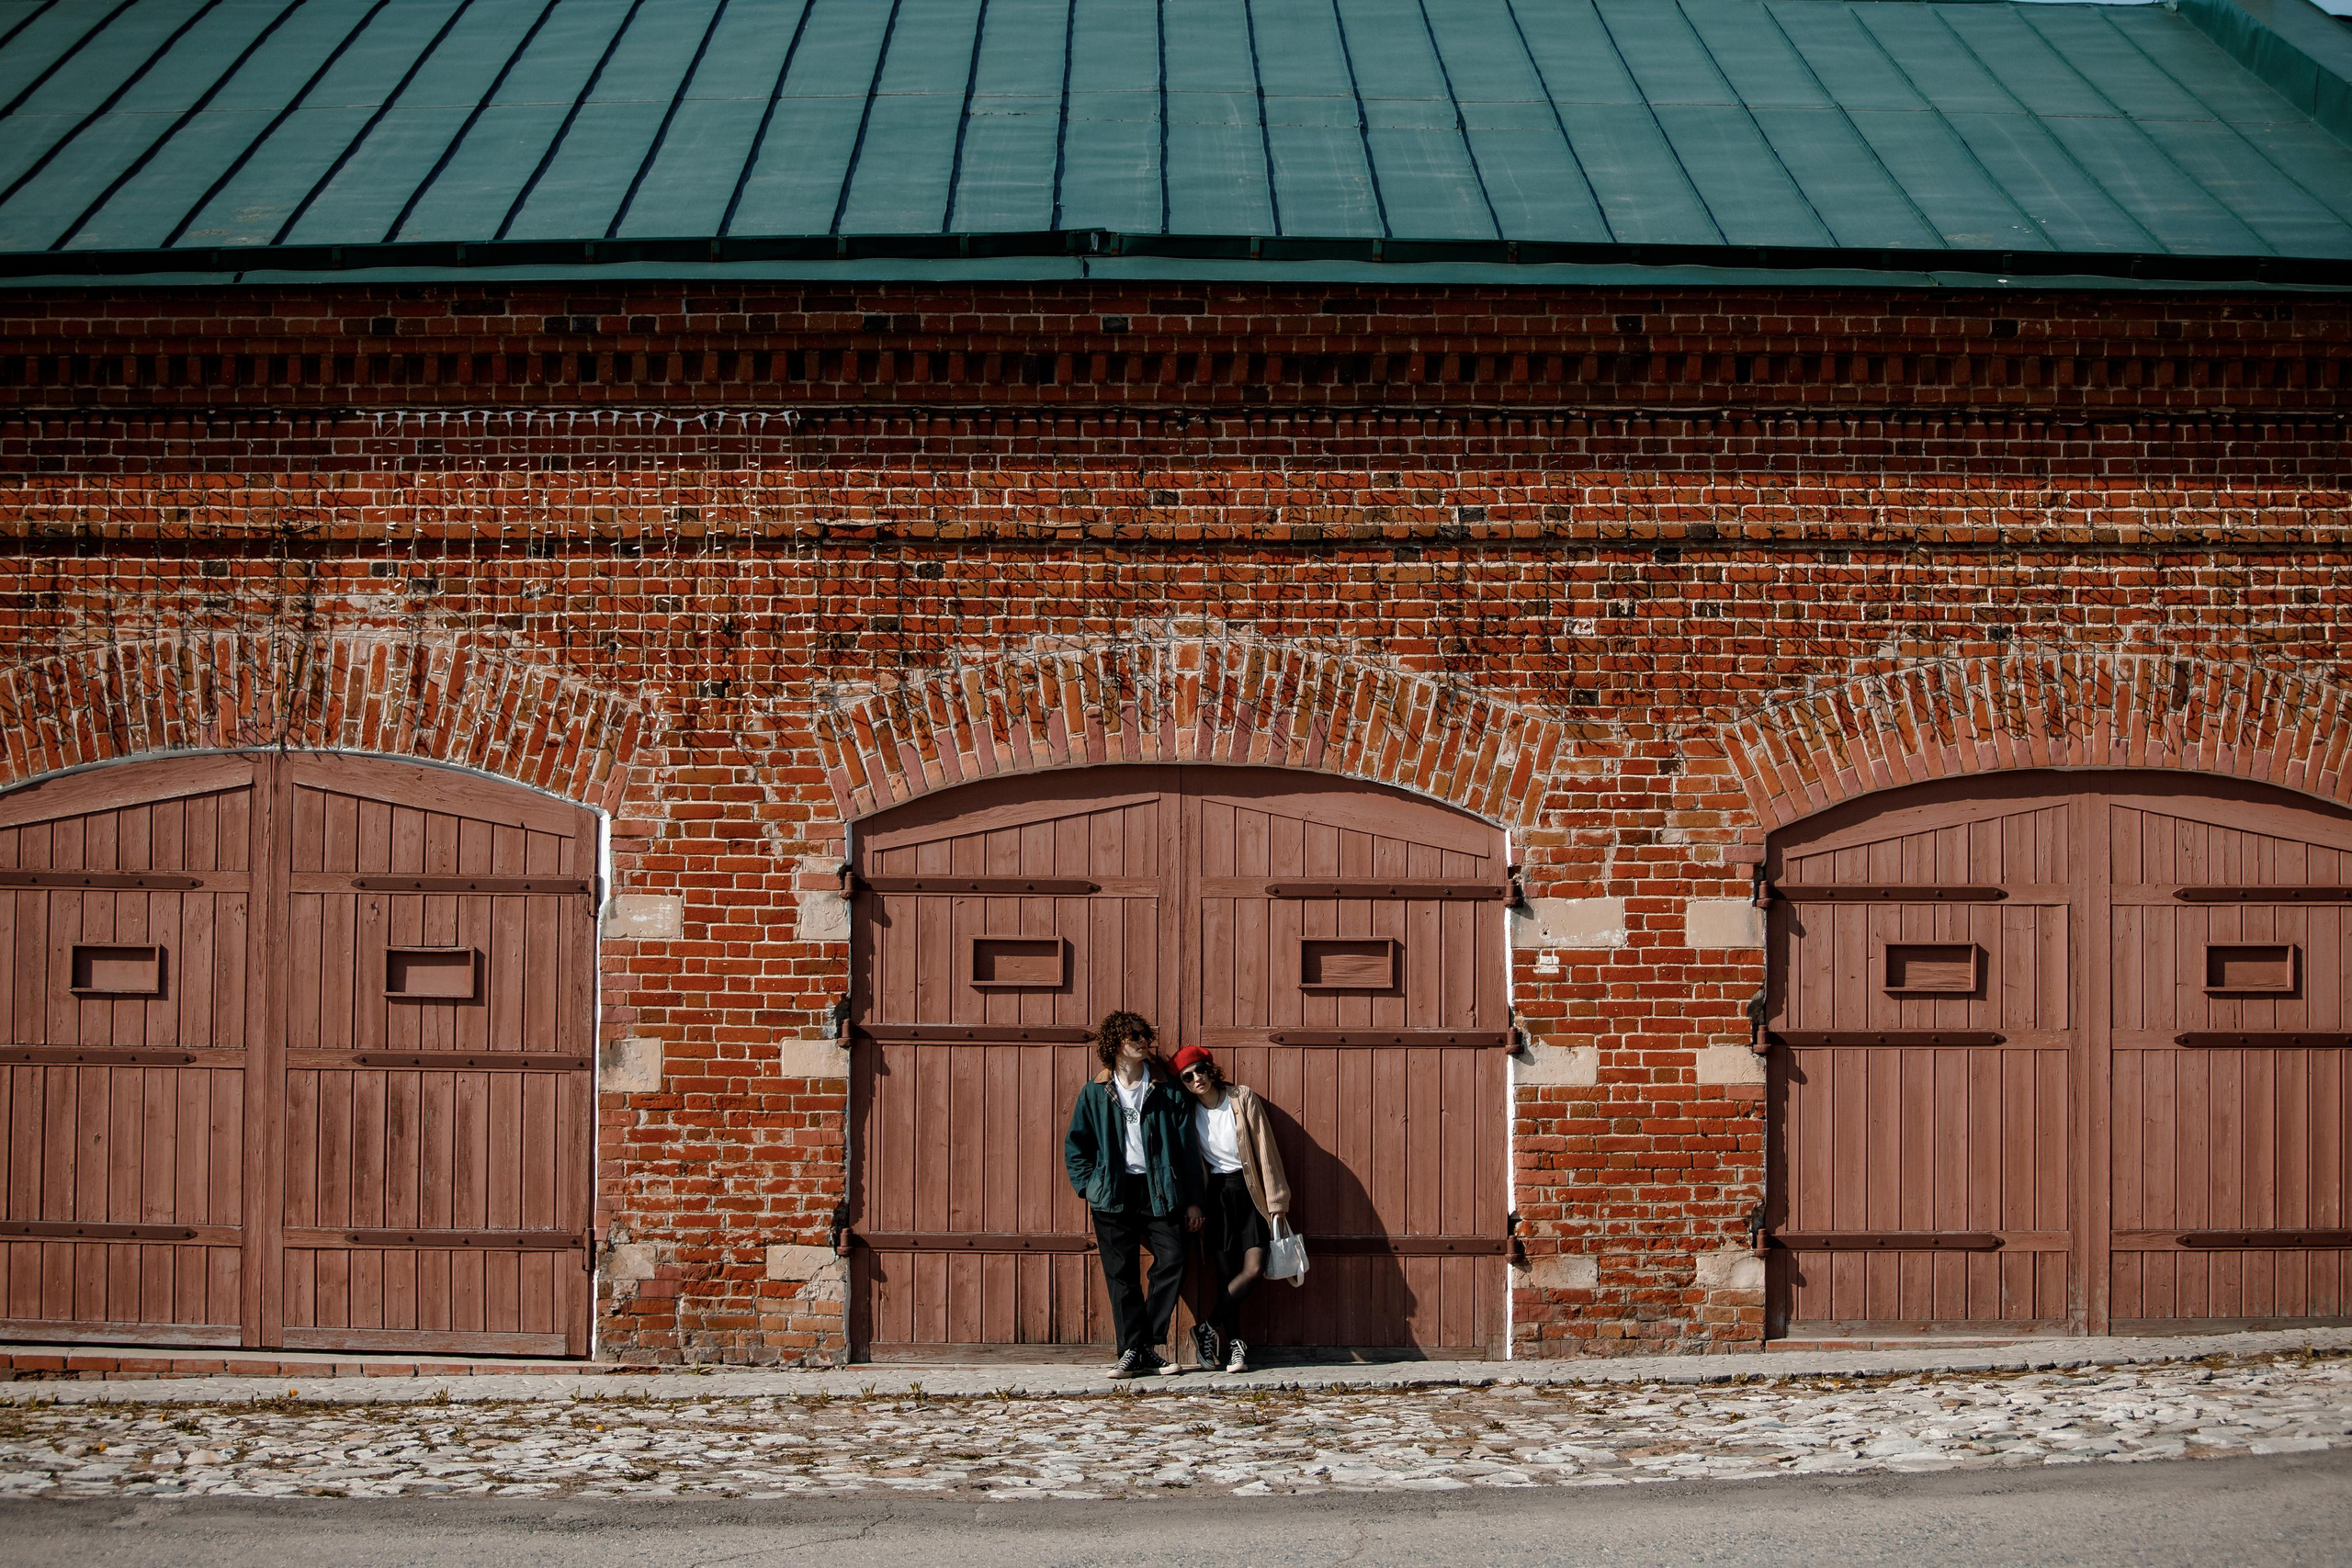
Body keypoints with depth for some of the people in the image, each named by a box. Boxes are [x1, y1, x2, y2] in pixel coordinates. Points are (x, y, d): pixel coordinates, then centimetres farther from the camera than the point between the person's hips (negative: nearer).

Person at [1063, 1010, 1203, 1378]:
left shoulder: (1167, 1092, 7)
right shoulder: (1095, 1094, 7)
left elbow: (1186, 1147, 7)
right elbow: (1075, 1145, 11)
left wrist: (1192, 1200, 3)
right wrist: (1090, 1187, -1)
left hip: (1158, 1190, 0)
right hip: (1113, 1193, 0)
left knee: (1172, 1260, -11)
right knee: (1120, 1272, -1)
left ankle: (1149, 1345, -1)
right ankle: (1132, 1350, 3)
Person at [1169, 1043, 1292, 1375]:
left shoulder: (1242, 1098, -5)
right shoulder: (1189, 1112, 2)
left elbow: (1264, 1148, -5)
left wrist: (1276, 1200, -7)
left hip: (1248, 1190, -1)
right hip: (1216, 1195, 1)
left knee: (1254, 1269, -14)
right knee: (1225, 1273, -3)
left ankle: (1207, 1328, -3)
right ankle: (1234, 1343, 6)